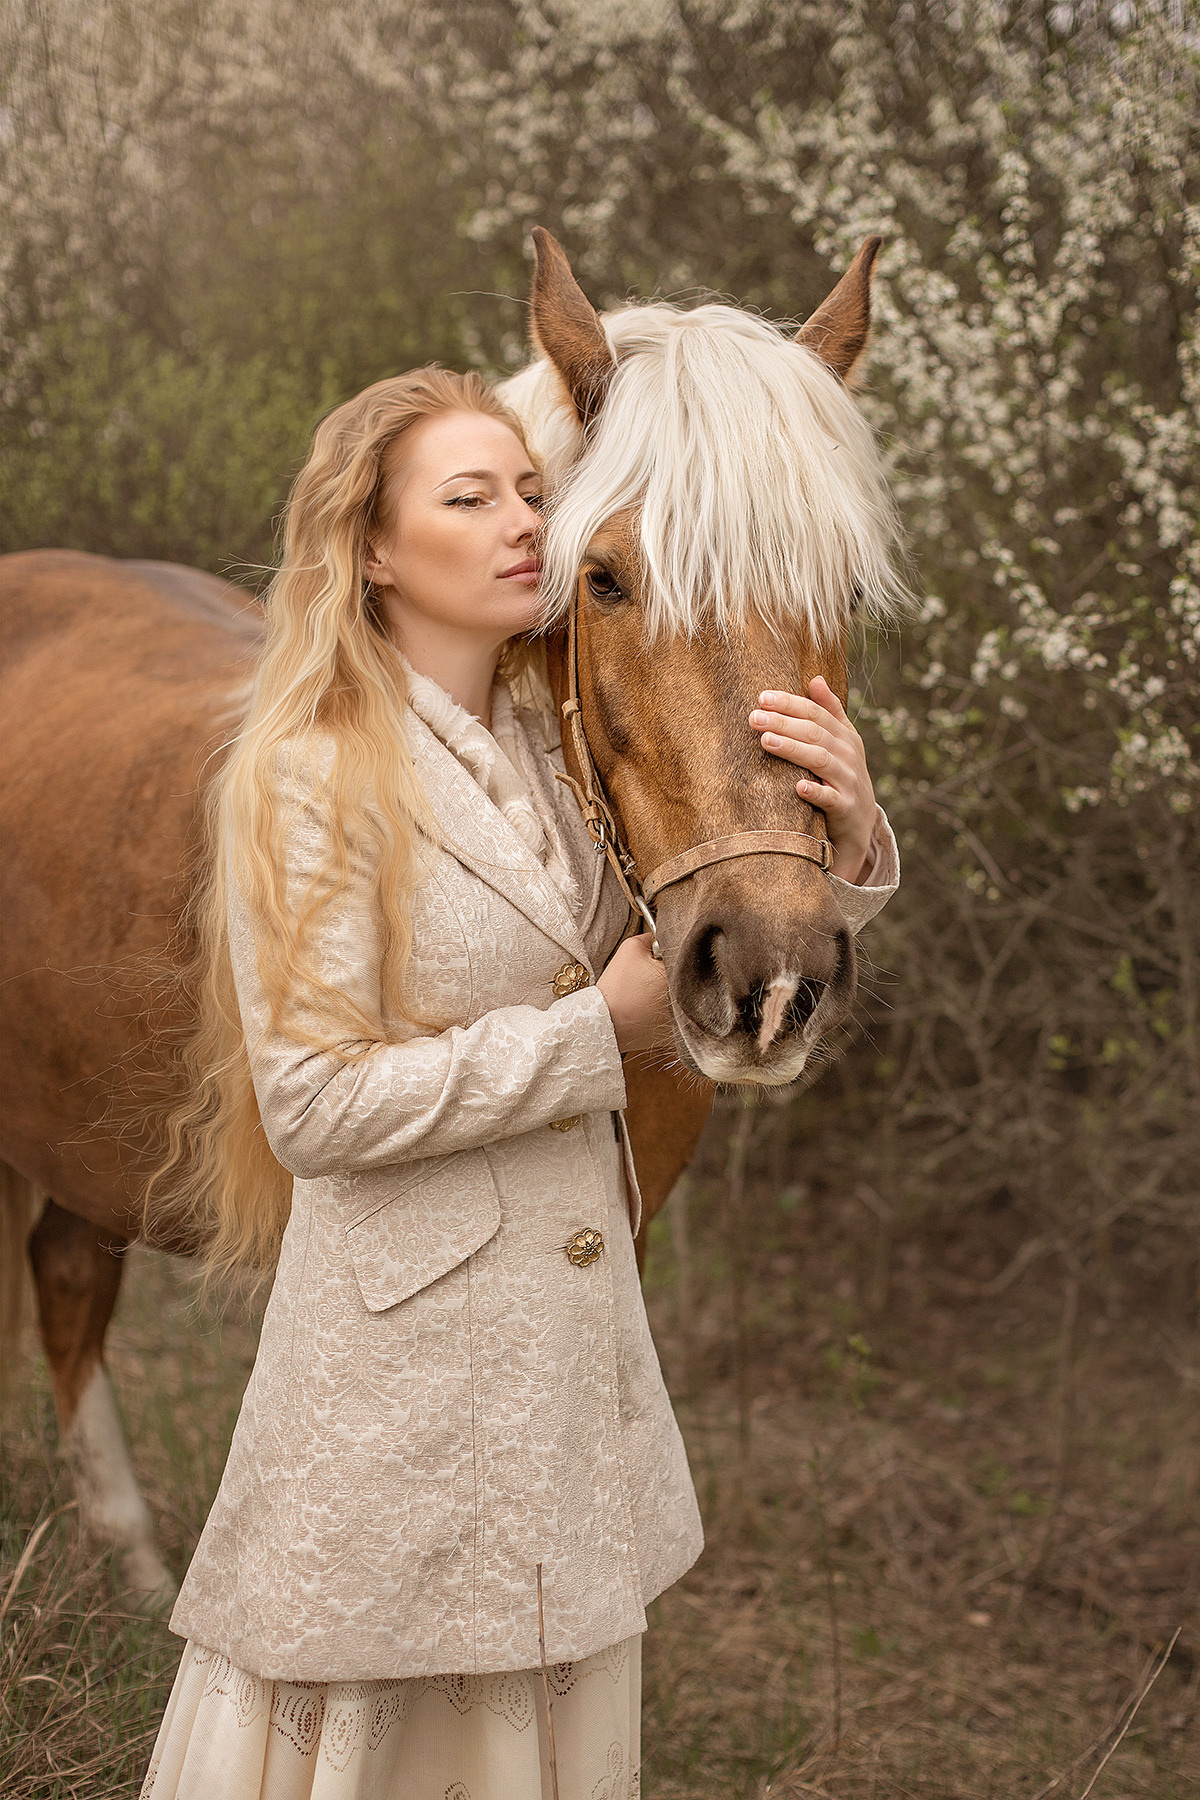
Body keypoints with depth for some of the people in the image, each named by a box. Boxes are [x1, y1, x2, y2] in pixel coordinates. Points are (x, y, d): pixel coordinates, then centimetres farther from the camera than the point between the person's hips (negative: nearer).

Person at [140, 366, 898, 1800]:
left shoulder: (552, 751, 6)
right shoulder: (310, 778, -15)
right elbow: (315, 1104, -19)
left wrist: (837, 843, -14)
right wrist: (596, 1031, -18)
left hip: (578, 1319, 7)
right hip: (409, 1348, -7)